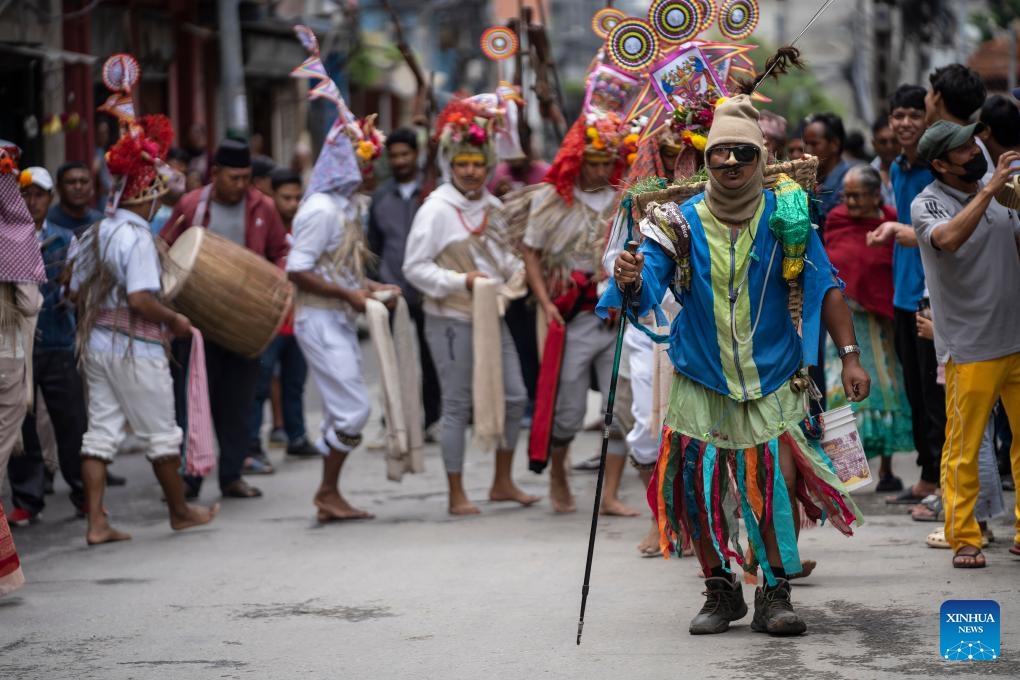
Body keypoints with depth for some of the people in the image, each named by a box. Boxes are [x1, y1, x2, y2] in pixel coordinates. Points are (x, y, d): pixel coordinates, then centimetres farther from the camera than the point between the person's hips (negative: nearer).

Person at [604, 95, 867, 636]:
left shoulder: (787, 216, -3)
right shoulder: (680, 223, -4)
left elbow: (825, 288, 2)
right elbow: (645, 295, -12)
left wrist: (849, 355, -5)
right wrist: (631, 282, -36)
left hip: (773, 383, -1)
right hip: (701, 383, 1)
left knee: (777, 487, -12)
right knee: (696, 491, -1)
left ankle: (775, 595, 4)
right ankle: (721, 593, 18)